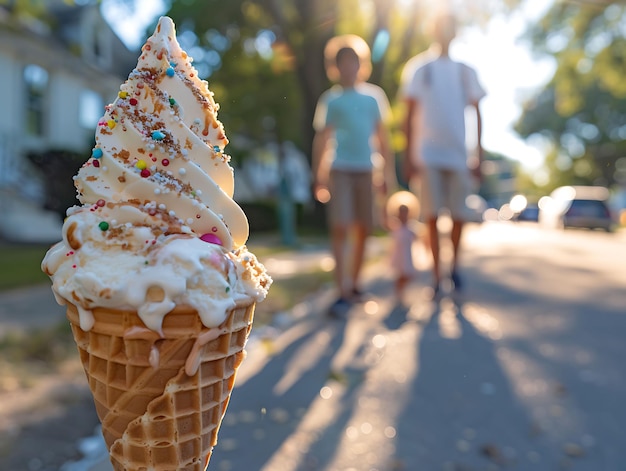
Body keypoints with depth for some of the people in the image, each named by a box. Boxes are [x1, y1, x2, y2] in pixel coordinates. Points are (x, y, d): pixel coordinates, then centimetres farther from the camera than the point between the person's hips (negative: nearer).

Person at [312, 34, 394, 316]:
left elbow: (382, 136, 14)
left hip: (365, 170, 3)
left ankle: (354, 284, 23)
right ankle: (343, 292, -9)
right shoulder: (330, 99, 6)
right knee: (340, 228, -11)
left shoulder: (373, 96, 13)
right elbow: (321, 139, 4)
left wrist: (388, 171, 9)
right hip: (340, 169, -3)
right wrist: (318, 177, -4)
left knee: (363, 229, 7)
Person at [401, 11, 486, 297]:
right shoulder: (418, 68, 7)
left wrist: (479, 156, 4)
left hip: (459, 154, 2)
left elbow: (477, 115, 12)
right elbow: (410, 114, 4)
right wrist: (409, 155, -3)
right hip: (428, 155, -2)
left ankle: (454, 265, 25)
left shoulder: (466, 71, 13)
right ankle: (436, 275, 7)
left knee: (458, 216, 3)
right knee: (432, 217, -3)